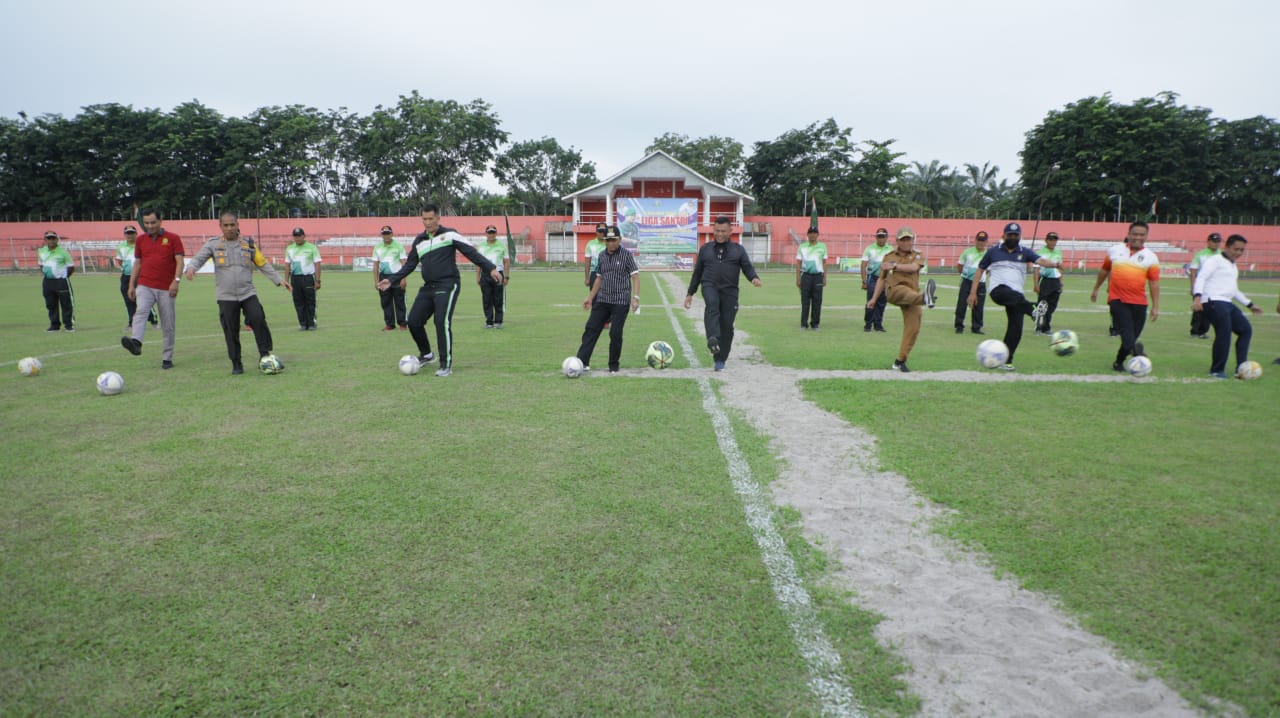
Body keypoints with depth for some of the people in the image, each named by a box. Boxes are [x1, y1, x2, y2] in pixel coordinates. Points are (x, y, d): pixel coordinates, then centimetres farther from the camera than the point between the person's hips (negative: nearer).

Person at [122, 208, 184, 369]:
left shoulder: (173, 238, 2)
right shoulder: (140, 240, 13)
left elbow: (179, 261, -4)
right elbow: (137, 263, 18)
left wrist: (176, 280, -18)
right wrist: (131, 285, 12)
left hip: (166, 289, -2)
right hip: (145, 286, 2)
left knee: (168, 326, 2)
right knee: (141, 311, -26)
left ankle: (167, 358, 11)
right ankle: (135, 342, -46)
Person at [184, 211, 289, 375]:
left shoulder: (248, 243, 7)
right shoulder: (213, 244, 4)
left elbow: (263, 264, 11)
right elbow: (198, 258, -3)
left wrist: (278, 279, 5)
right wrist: (191, 267, -26)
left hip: (248, 293, 1)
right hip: (226, 297, 0)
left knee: (259, 320, -17)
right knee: (231, 331, 2)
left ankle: (265, 356, -7)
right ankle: (236, 363, 12)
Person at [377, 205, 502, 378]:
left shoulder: (450, 235, -3)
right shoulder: (419, 241, 14)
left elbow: (472, 253, -8)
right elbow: (409, 265, 20)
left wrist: (490, 268, -18)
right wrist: (391, 279, 11)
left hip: (447, 285, -6)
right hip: (428, 287, 6)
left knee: (442, 322, -18)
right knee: (413, 321, 3)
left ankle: (446, 365, -7)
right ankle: (426, 354, 28)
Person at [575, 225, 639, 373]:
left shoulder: (626, 255, -5)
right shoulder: (602, 256, 10)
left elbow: (635, 276, -8)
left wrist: (635, 297, -19)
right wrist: (590, 298, 16)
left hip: (621, 302, -5)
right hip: (602, 300, 5)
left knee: (615, 334, -5)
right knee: (591, 329, -3)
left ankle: (613, 366, 11)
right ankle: (581, 362, -3)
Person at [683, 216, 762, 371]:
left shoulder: (738, 249, 13)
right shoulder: (705, 249, 17)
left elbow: (748, 267, 3)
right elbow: (697, 272, 20)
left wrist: (755, 278, -19)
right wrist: (690, 294, 18)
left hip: (729, 290, 1)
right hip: (710, 286, 0)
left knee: (727, 326, -1)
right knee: (712, 304, -35)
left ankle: (720, 360, 12)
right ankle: (712, 339, -52)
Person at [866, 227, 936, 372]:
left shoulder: (917, 256, 14)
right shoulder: (889, 256, 18)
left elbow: (913, 267, -9)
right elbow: (881, 278, 21)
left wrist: (894, 266, -15)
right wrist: (874, 298, 17)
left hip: (911, 296, 1)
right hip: (893, 291, -1)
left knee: (913, 328, -7)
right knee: (905, 290, -38)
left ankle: (900, 361, 1)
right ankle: (924, 297, -71)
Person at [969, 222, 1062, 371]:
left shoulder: (1025, 253, 12)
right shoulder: (993, 251, 10)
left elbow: (1041, 261, -5)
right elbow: (980, 270, 13)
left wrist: (1055, 264, -28)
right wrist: (973, 292, 5)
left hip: (1016, 294, 2)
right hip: (998, 290, -2)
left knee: (1016, 328, -6)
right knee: (1016, 297, -38)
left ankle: (1006, 361, 3)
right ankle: (1033, 312, -63)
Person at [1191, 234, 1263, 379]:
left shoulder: (1233, 267, 27)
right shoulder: (1215, 260, -1)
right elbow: (1201, 278, -14)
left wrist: (1250, 305, 36)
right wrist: (1197, 297, -29)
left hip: (1226, 303, 10)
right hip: (1213, 302, -10)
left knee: (1246, 329, 6)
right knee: (1224, 332, -19)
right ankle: (1217, 370, -9)